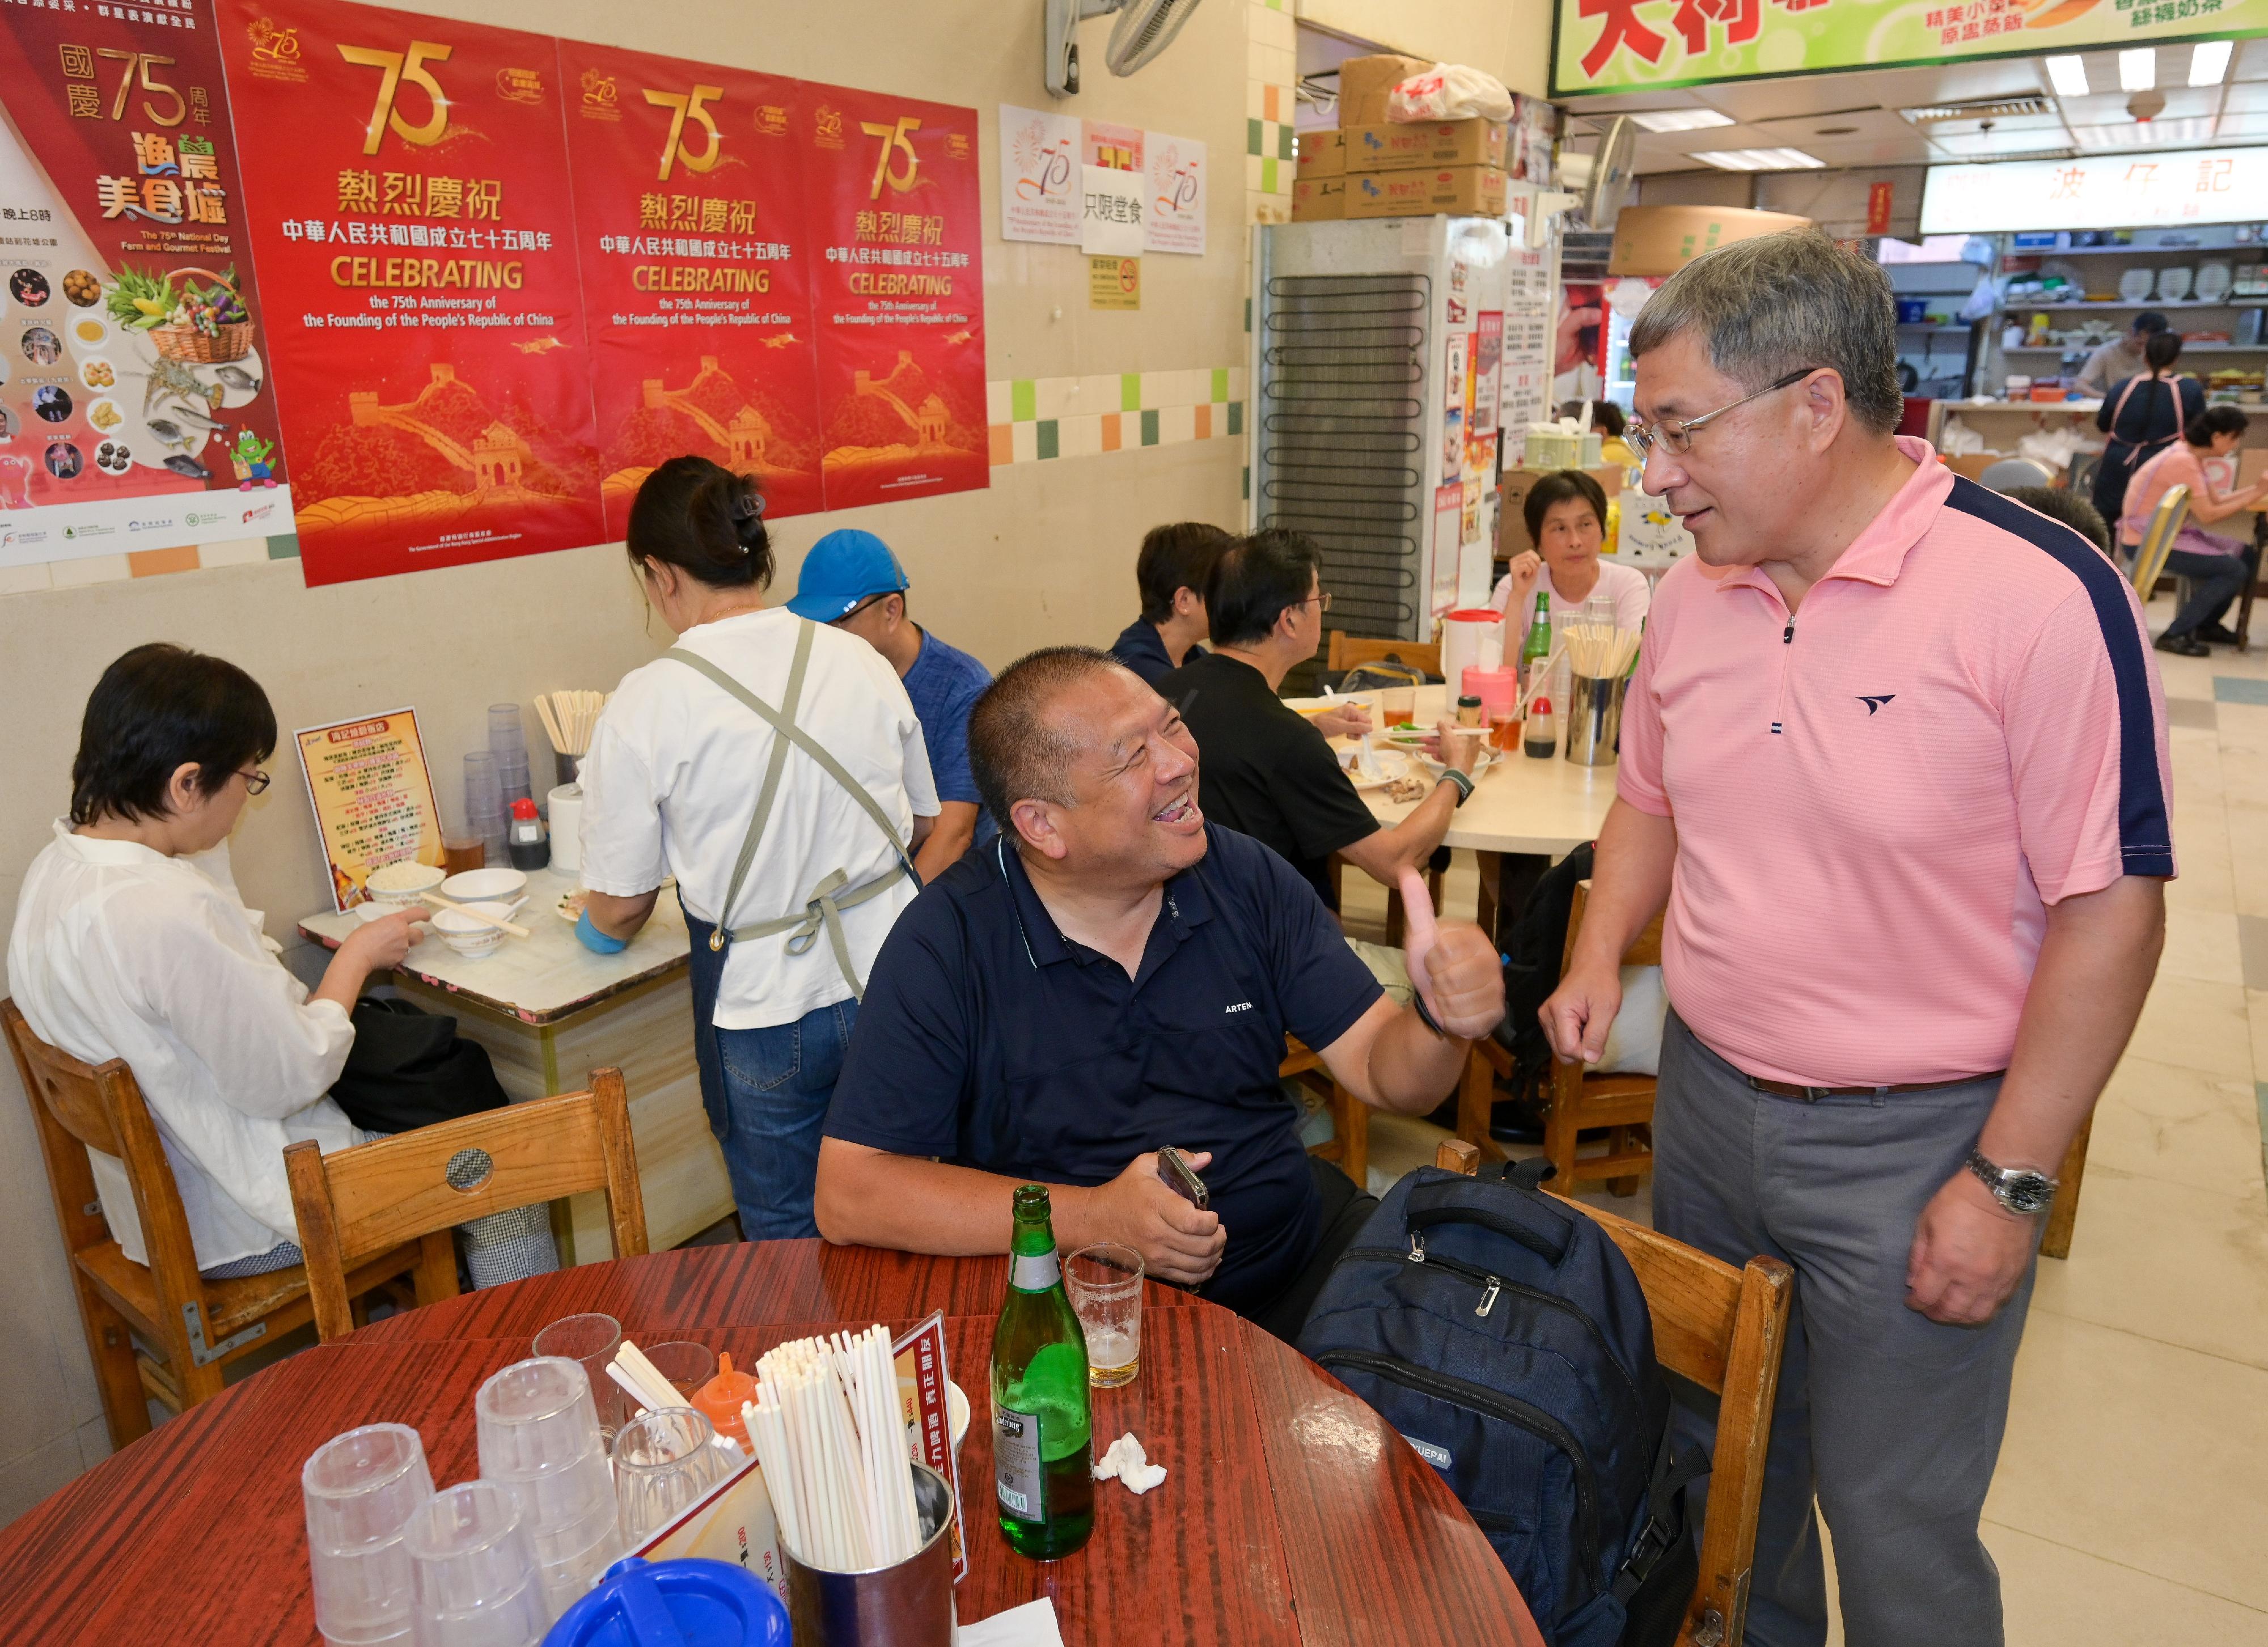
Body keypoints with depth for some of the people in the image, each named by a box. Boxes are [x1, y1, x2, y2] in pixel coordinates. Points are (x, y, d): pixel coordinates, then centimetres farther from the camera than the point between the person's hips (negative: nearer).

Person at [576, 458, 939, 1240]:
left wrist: (596, 926, 18)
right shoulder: (860, 660, -3)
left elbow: (618, 911, -5)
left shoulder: (645, 706, -13)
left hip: (766, 1012, -3)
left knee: (785, 1239, 19)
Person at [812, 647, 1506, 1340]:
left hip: (1296, 1251, 5)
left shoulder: (1247, 880, -1)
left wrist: (1443, 1021, -24)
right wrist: (1091, 1218, -22)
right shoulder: (948, 943, -13)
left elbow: (1384, 1072, 1)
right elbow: (848, 1194, -15)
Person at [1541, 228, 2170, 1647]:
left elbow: (2111, 907, -16)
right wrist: (1602, 952, -2)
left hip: (1914, 1142, -6)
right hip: (1705, 1097, 6)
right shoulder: (1697, 591, 1)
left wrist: (2010, 1181, -15)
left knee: (1897, 1523, 10)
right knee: (1717, 1465, 24)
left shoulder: (2043, 596, -19)